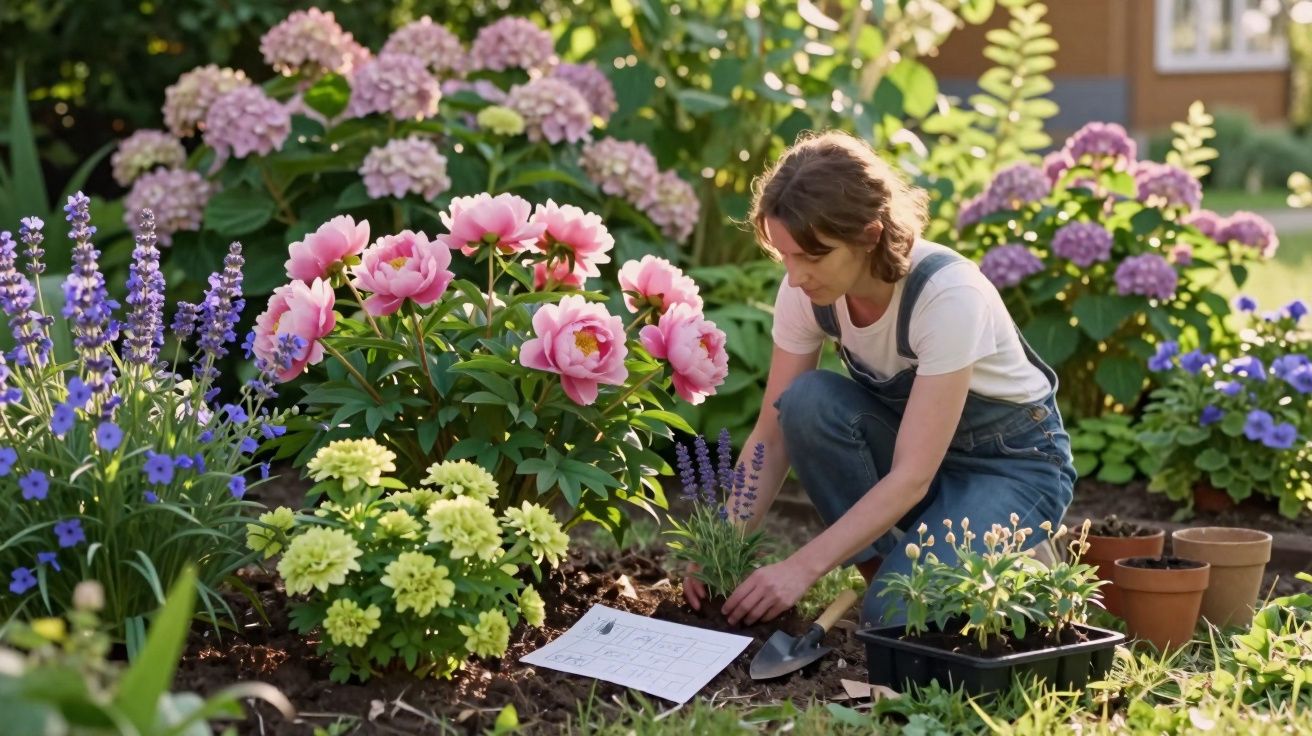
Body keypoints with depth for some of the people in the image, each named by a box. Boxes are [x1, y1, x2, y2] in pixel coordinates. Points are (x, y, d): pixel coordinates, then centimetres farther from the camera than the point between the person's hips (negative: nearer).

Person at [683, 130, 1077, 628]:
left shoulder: (947, 294, -33)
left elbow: (912, 476, -34)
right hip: (905, 439, 5)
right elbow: (774, 433, -11)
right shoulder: (806, 291, -17)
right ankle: (885, 570, -9)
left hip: (1013, 462, -5)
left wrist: (802, 568, -40)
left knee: (894, 614, -29)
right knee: (806, 402, -27)